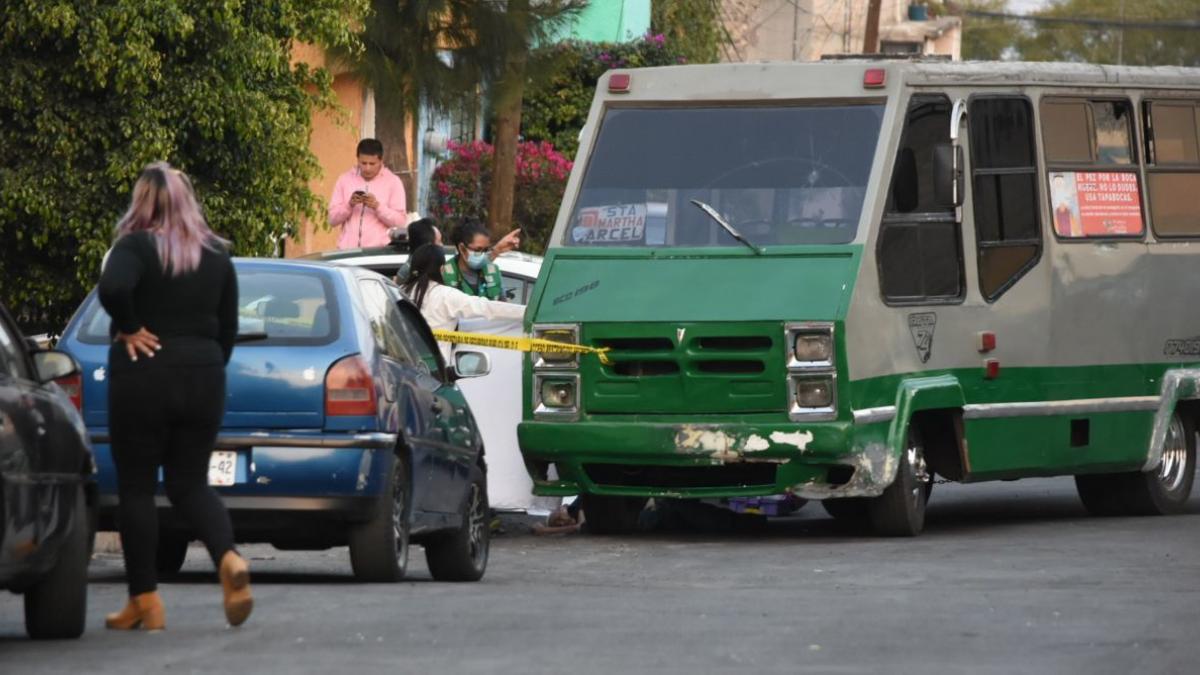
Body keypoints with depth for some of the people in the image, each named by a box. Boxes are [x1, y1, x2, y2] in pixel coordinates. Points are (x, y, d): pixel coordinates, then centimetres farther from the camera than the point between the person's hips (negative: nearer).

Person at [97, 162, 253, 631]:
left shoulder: (137, 247, -9)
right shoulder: (216, 256, 9)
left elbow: (113, 288, -29)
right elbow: (228, 328, 12)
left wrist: (128, 329, -13)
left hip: (142, 379, -5)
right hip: (203, 378, 5)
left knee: (136, 487, 5)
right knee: (190, 484, 12)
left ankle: (144, 600, 4)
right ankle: (229, 558, -16)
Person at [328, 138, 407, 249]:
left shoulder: (393, 181, 3)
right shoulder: (344, 179, 10)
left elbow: (400, 222, -2)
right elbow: (332, 219, 8)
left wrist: (377, 206, -16)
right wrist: (349, 205, -10)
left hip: (379, 250, -2)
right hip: (347, 250, 2)